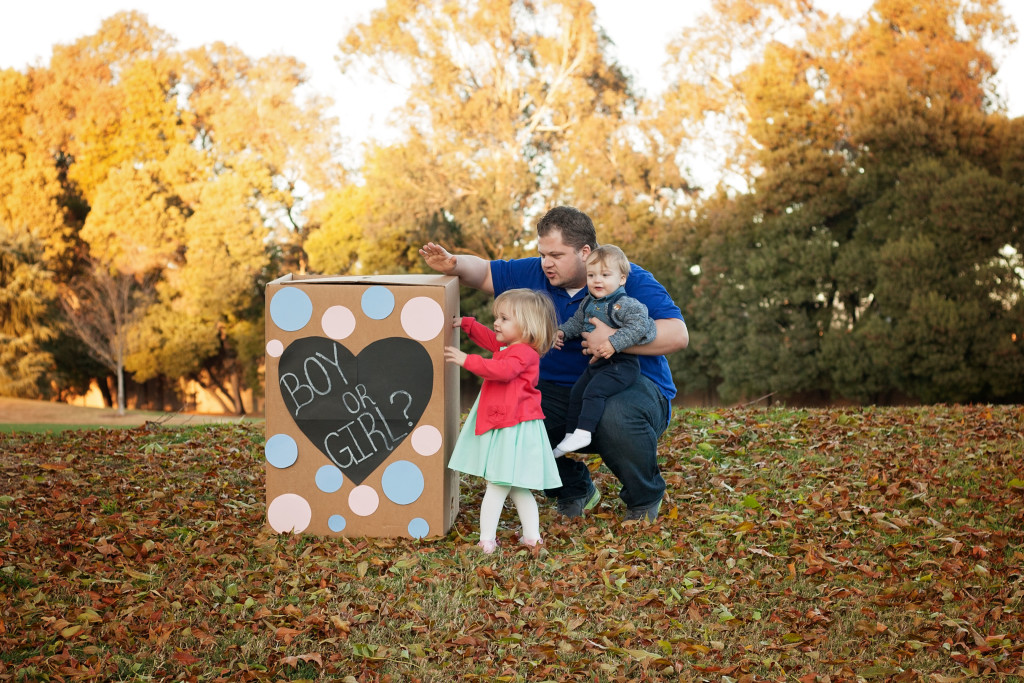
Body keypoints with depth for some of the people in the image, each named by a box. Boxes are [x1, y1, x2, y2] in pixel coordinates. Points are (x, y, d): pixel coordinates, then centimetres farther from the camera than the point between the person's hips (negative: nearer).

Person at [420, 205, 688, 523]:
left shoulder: (632, 281, -10)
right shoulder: (534, 275, 6)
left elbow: (678, 334, -20)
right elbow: (484, 272, 14)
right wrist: (453, 264, -10)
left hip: (630, 384, -5)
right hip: (560, 391, 5)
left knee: (617, 416, -41)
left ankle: (645, 498, -7)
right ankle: (574, 489, 4)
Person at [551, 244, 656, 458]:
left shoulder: (624, 304, -17)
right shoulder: (588, 302, 10)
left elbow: (639, 324, -28)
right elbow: (576, 322, 25)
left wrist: (614, 343, -31)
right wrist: (561, 332, 8)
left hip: (621, 363, -9)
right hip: (595, 363, 9)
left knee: (594, 391, -24)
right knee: (576, 394, 12)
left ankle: (583, 433, -22)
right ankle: (570, 434, 22)